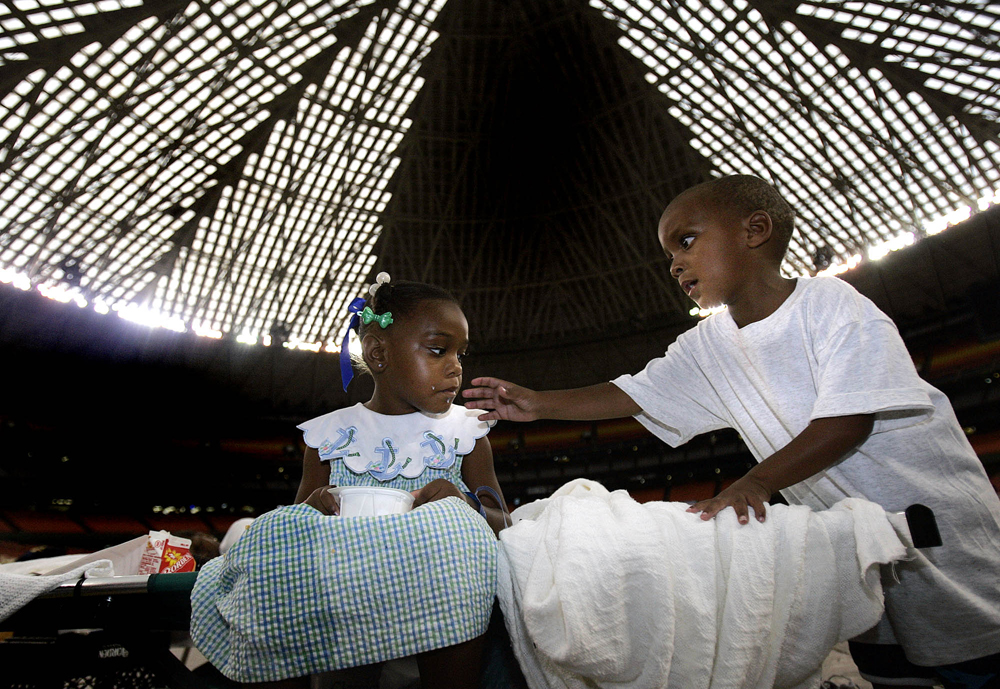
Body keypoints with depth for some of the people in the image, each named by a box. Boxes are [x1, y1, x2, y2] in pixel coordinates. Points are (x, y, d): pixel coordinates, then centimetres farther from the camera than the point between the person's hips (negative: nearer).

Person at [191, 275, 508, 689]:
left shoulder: (466, 429, 8)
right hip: (338, 581, 2)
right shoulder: (329, 433, 11)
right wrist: (313, 510, -12)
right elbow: (302, 509, 14)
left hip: (433, 578, -1)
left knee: (452, 522, -35)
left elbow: (498, 519, 6)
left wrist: (466, 506, -19)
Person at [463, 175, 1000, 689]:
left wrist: (755, 482, -35)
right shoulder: (708, 346, -3)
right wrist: (540, 404, -13)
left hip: (935, 516, -4)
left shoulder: (830, 303, -18)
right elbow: (633, 393, -4)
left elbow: (849, 422, -25)